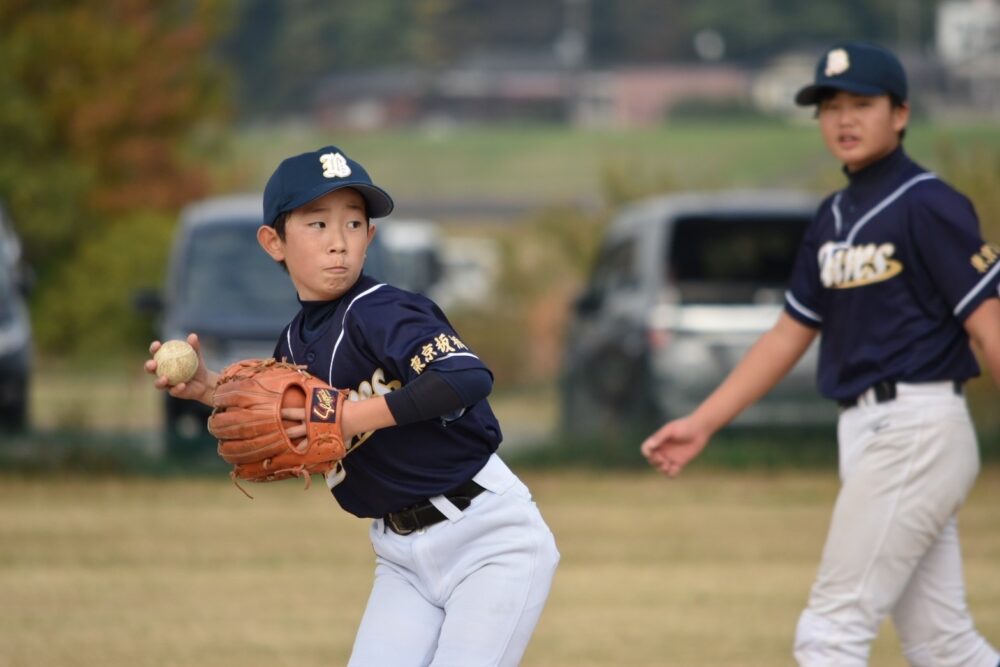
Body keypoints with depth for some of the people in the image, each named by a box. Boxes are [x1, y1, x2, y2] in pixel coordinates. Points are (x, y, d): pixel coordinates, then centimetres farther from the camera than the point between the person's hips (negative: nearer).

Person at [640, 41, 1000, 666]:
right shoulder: (835, 218, 15)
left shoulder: (929, 206, -9)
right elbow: (790, 334, 22)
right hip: (865, 435, 8)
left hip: (916, 429, -8)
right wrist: (702, 423, 19)